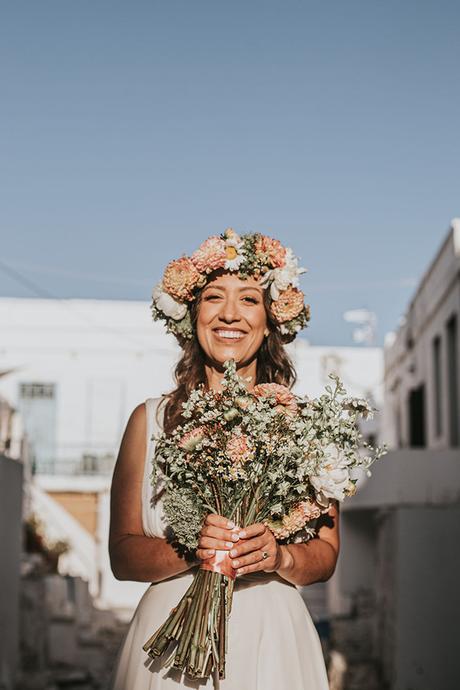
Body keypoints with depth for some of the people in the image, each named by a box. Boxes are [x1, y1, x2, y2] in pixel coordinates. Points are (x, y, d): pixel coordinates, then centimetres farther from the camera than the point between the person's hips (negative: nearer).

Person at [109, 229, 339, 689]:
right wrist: (189, 551, -18)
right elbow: (122, 555, -1)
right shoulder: (150, 420, 1)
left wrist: (279, 556, -17)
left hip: (273, 639, 0)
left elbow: (326, 553, 3)